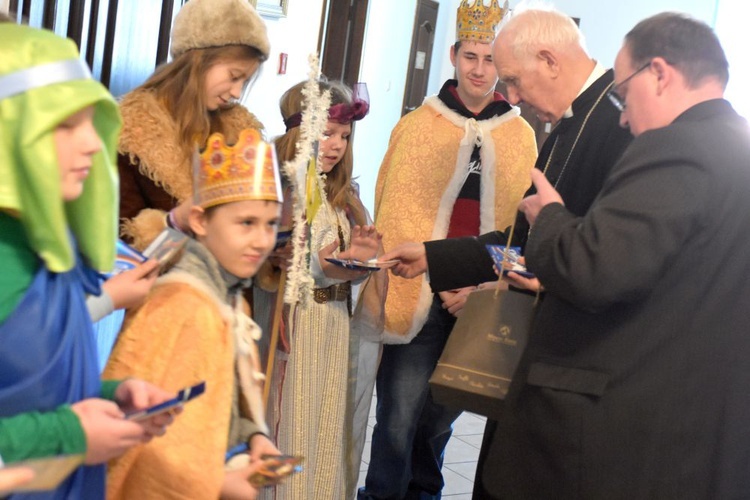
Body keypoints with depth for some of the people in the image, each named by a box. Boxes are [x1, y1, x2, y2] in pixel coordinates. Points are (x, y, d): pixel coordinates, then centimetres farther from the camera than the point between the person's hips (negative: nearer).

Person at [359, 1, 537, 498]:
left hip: (481, 303, 2)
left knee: (442, 415, 15)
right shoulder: (416, 125, 1)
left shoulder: (522, 137, 6)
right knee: (400, 416, -5)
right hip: (415, 297, -2)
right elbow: (392, 212, 1)